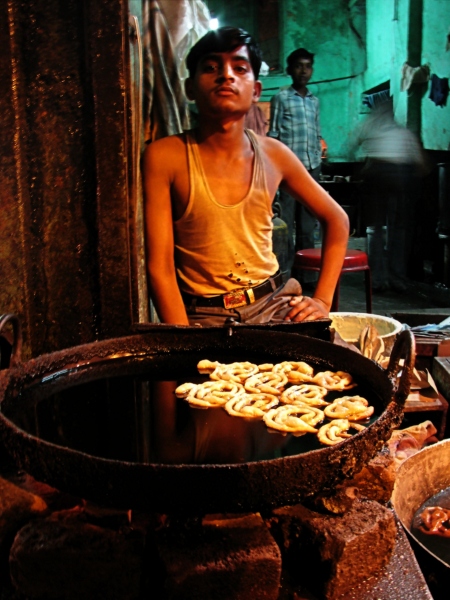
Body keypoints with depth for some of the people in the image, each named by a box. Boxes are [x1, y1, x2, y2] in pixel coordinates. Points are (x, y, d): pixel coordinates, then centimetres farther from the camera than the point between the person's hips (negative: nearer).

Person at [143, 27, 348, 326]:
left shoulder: (273, 154, 3)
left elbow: (336, 219, 16)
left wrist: (322, 301, 8)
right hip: (204, 314, -2)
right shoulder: (165, 156, -7)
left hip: (275, 302, 3)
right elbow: (159, 267, -9)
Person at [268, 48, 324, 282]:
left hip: (312, 167, 5)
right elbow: (273, 135, 0)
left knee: (308, 223, 7)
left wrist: (318, 163, 14)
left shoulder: (314, 101, 18)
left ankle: (307, 273, 12)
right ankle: (285, 273, -2)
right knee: (287, 222, -6)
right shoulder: (281, 98, 3)